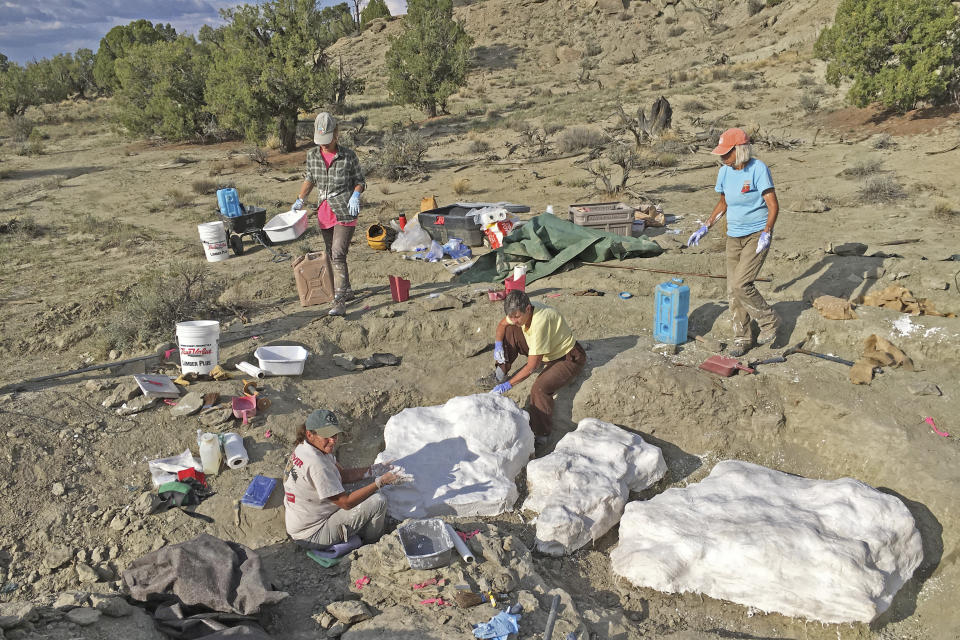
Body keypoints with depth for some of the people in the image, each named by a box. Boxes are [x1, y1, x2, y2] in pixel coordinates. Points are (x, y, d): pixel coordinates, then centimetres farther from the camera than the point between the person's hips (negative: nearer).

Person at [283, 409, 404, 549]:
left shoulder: (304, 448, -1)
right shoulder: (316, 464, -31)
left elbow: (343, 475, 5)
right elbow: (346, 502, -27)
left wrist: (375, 470, -7)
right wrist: (380, 482, -25)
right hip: (312, 535, -10)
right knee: (377, 501, -12)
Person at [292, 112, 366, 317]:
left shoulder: (348, 156, -8)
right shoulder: (312, 155, 3)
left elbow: (360, 181, 2)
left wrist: (356, 195, -18)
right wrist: (300, 199, 8)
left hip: (345, 213, -6)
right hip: (324, 213, 6)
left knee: (338, 255, -16)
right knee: (332, 256, 14)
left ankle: (339, 302, -17)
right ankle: (347, 291, 30)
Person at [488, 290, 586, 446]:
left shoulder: (540, 322, -37)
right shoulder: (521, 311, -13)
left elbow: (532, 366, -33)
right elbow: (502, 325, 10)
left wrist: (507, 385, -31)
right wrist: (498, 344, -10)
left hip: (568, 358, -9)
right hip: (547, 352, 9)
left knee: (540, 388, -34)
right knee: (510, 331, -2)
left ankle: (541, 435, -24)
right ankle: (501, 373, 6)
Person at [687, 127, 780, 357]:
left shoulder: (758, 169, -15)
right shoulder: (724, 172, 4)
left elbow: (773, 206, -16)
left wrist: (766, 234, -28)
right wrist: (704, 228, 13)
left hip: (757, 235, -6)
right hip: (733, 237, 6)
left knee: (740, 285, -16)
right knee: (732, 290, 5)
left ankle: (769, 321, 9)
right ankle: (742, 338, 18)